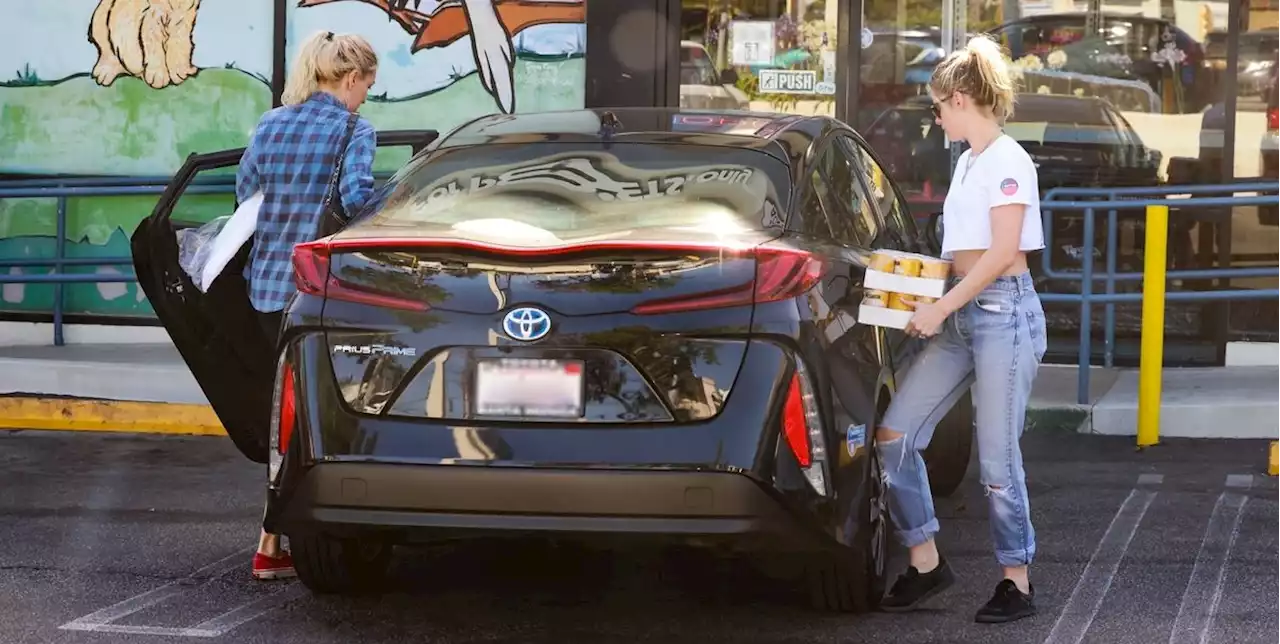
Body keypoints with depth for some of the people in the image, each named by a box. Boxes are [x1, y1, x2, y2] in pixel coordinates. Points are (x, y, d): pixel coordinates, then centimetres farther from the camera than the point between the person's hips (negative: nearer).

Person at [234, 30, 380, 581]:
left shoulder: (270, 124, 10)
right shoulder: (353, 130, -7)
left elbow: (244, 191, 16)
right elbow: (355, 199, -19)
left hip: (266, 285, 6)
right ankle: (271, 547, 4)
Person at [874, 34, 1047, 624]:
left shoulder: (1008, 161, -10)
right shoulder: (967, 162, 17)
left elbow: (1003, 253, -16)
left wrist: (941, 308, -15)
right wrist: (928, 299, 9)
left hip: (1004, 314, -9)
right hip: (959, 315, 9)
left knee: (997, 459, -5)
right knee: (894, 434, 2)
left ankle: (1017, 582, 7)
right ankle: (925, 562, 11)